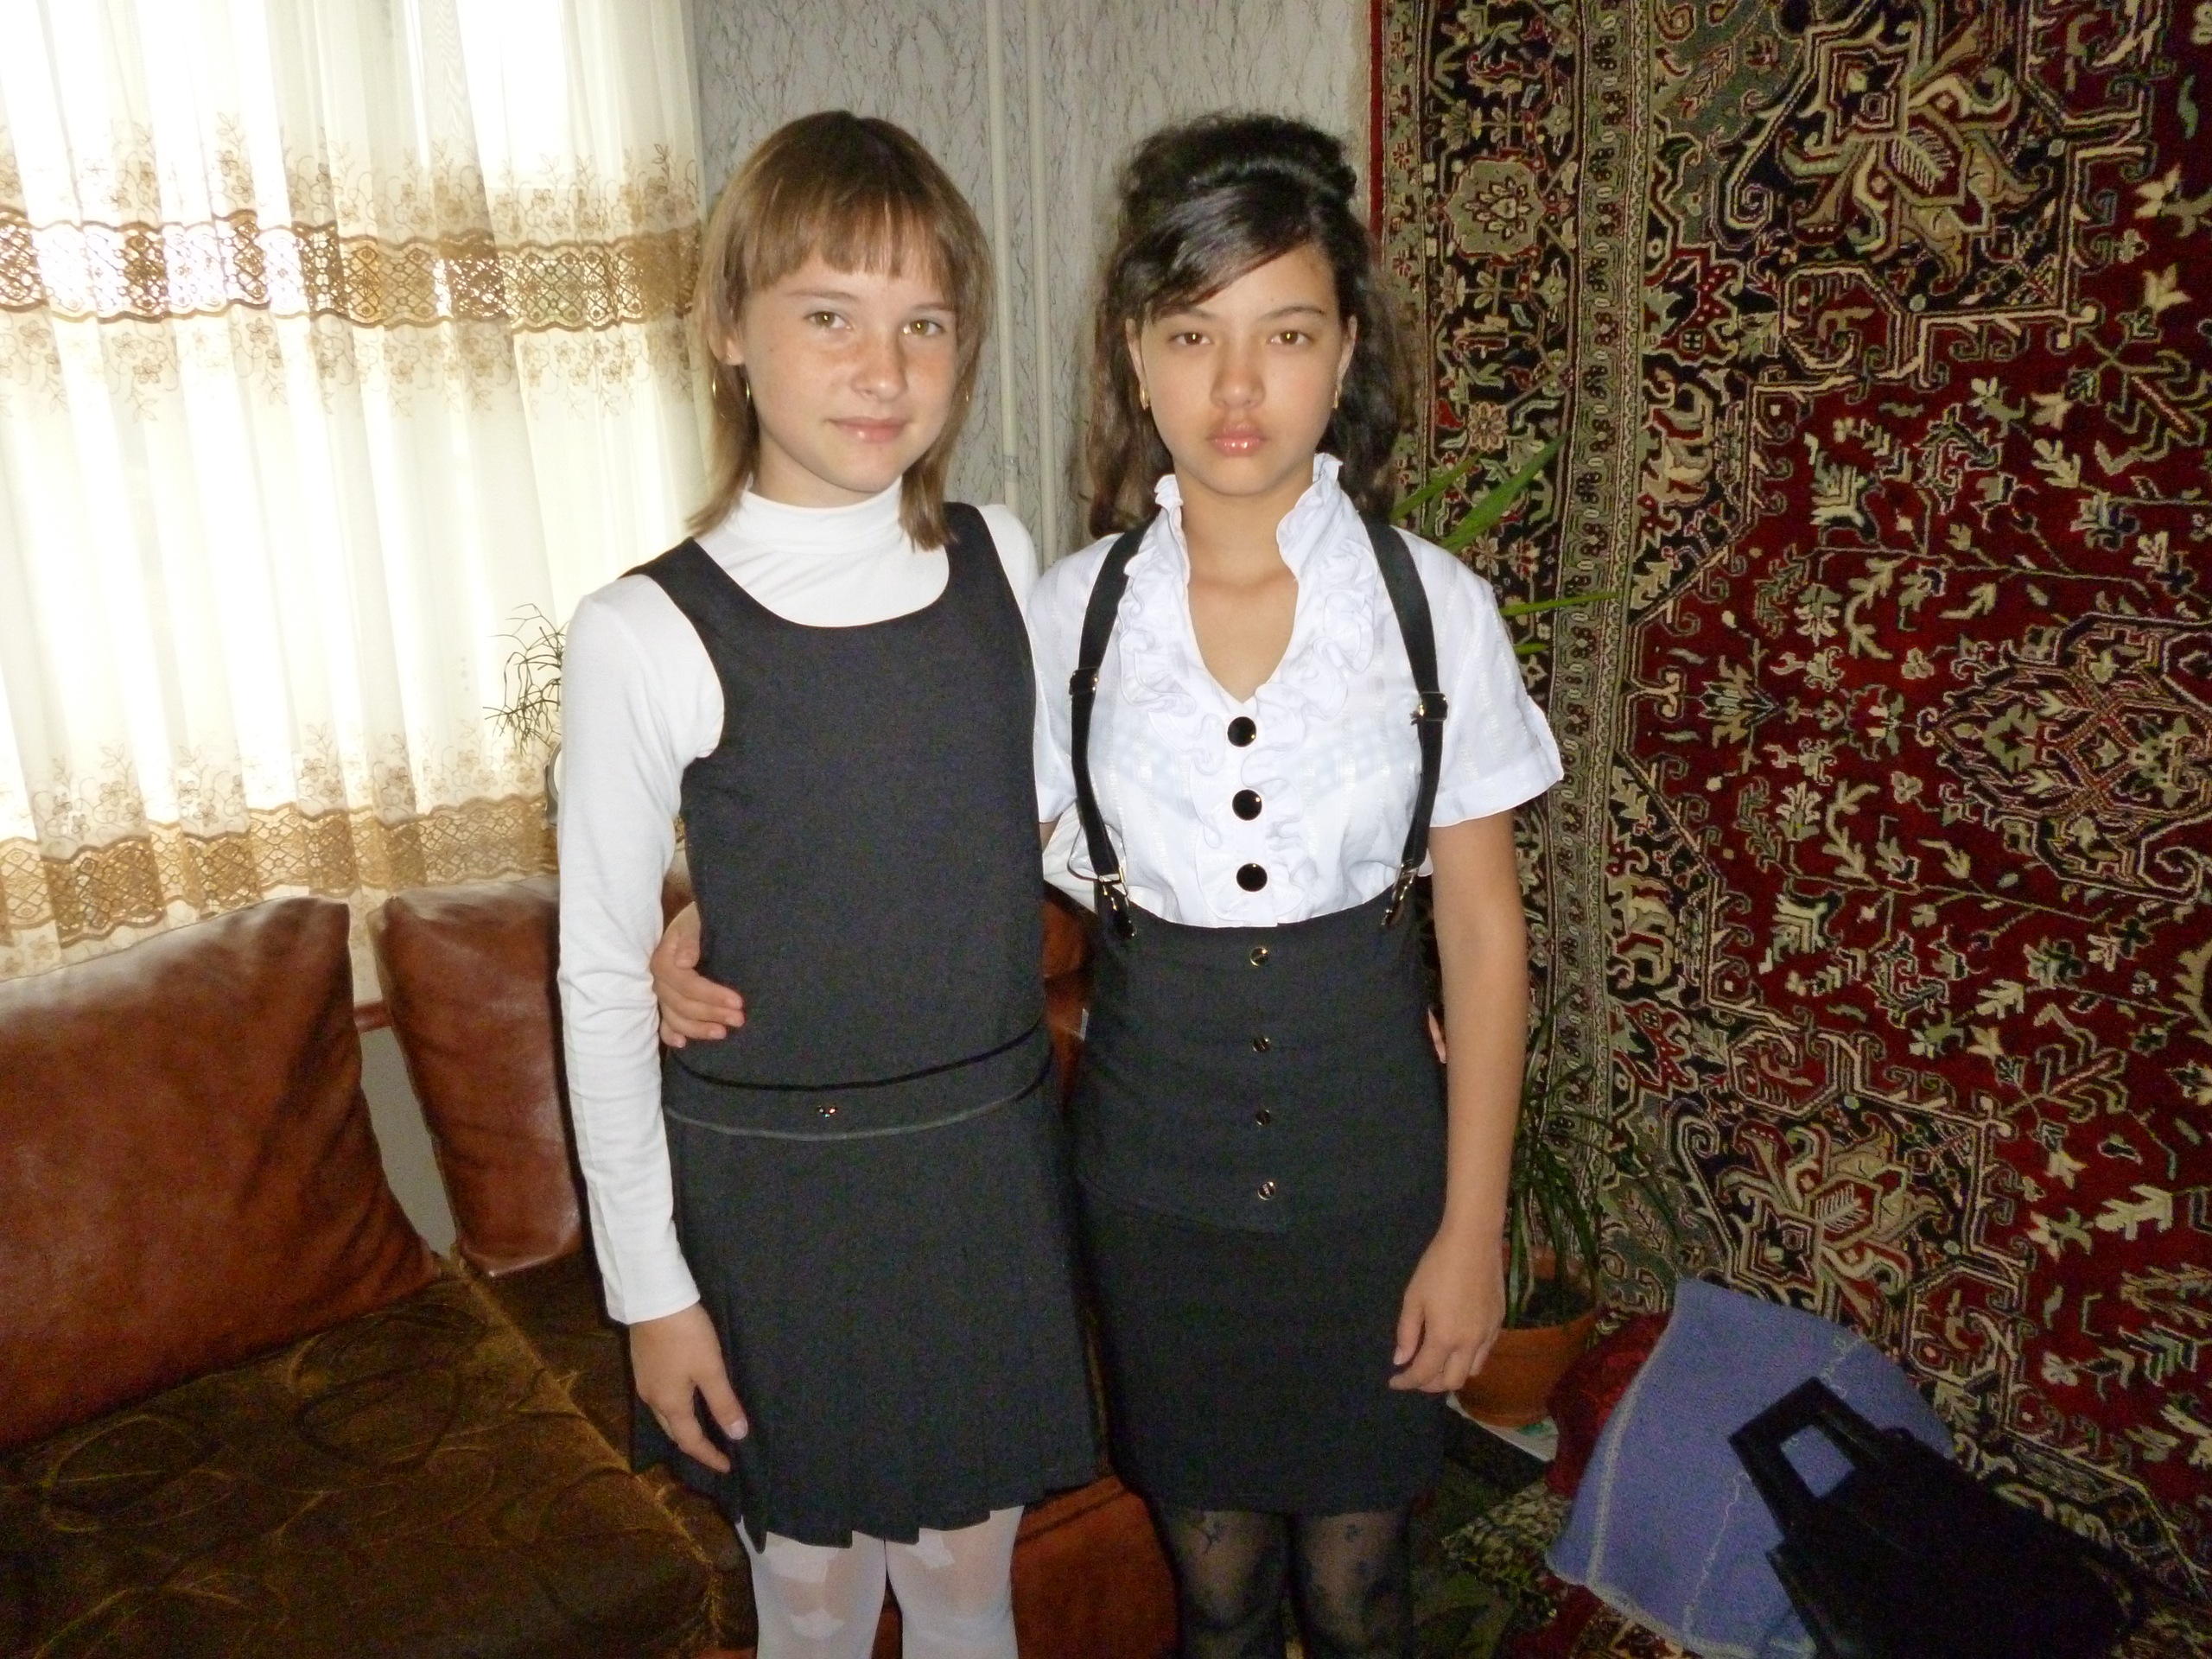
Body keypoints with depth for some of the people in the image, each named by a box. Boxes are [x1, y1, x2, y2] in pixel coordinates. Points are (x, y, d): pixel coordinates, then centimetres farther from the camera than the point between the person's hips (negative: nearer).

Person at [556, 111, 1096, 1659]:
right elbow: (603, 979, -9)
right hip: (774, 1182, -3)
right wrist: (650, 1286, -5)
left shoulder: (1003, 559, -4)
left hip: (989, 1161, 3)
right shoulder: (649, 636, -17)